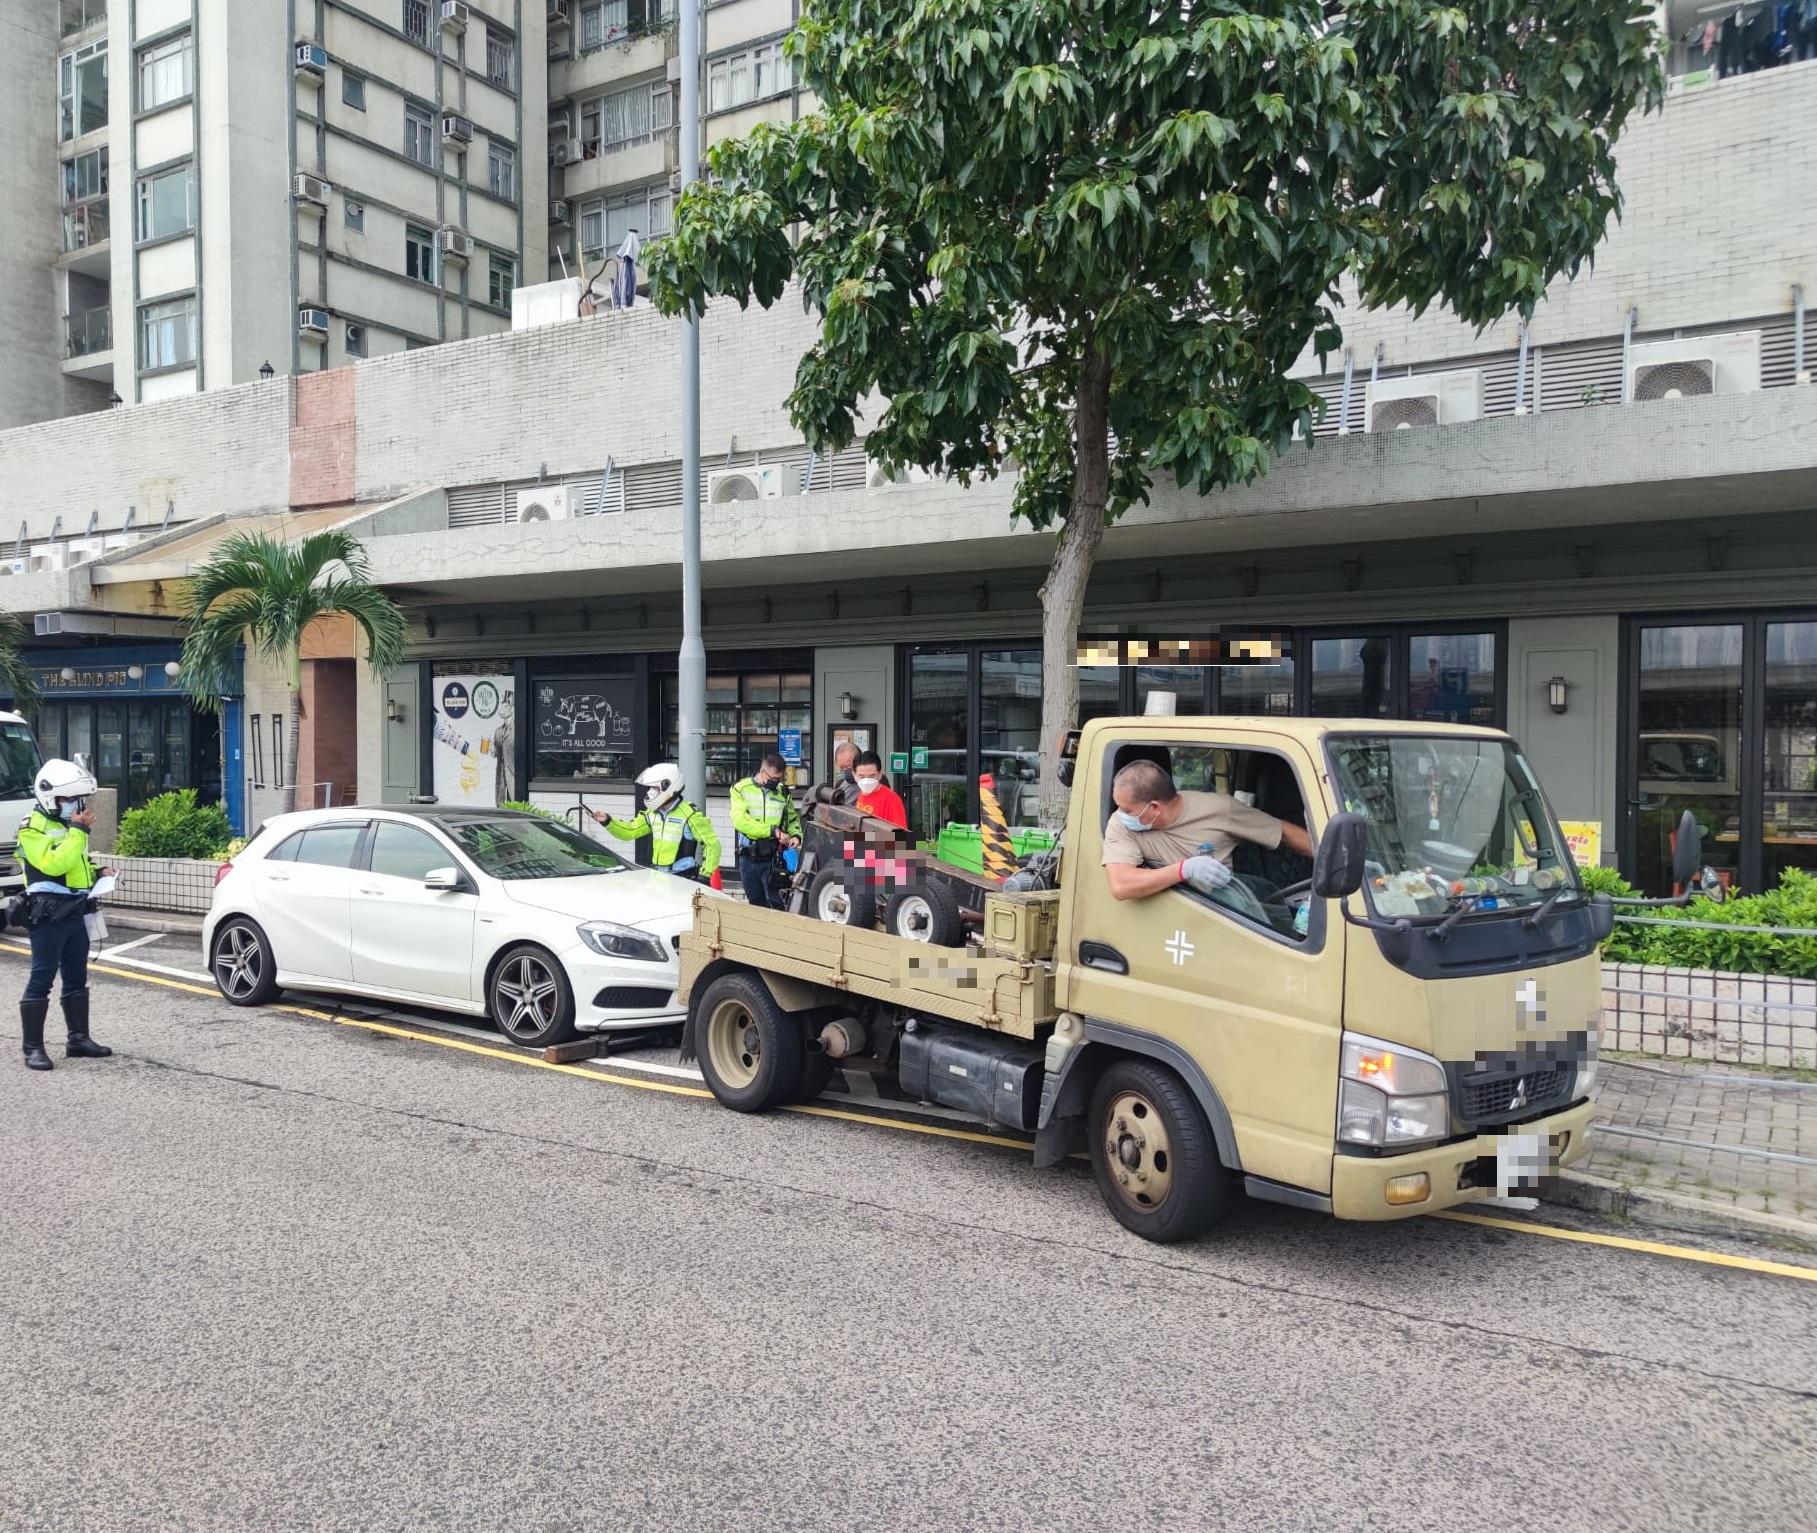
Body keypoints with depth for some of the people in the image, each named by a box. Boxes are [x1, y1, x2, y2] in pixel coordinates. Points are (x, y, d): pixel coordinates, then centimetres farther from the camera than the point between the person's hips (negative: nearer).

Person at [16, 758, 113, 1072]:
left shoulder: (68, 824, 16)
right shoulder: (33, 829, -11)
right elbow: (53, 864, -25)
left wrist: (97, 874, 11)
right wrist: (79, 831, -22)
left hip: (75, 913, 9)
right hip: (48, 914, -9)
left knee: (77, 978, 13)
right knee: (41, 979, -6)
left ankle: (78, 1039, 21)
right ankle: (33, 1048, -2)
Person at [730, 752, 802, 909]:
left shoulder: (782, 792, 8)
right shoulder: (741, 788, -2)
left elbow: (793, 818, 21)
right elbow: (740, 820, -15)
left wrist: (796, 835, -2)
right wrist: (772, 831, -21)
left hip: (773, 858, 0)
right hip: (748, 859, 0)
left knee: (776, 905, -6)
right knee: (756, 905, 11)